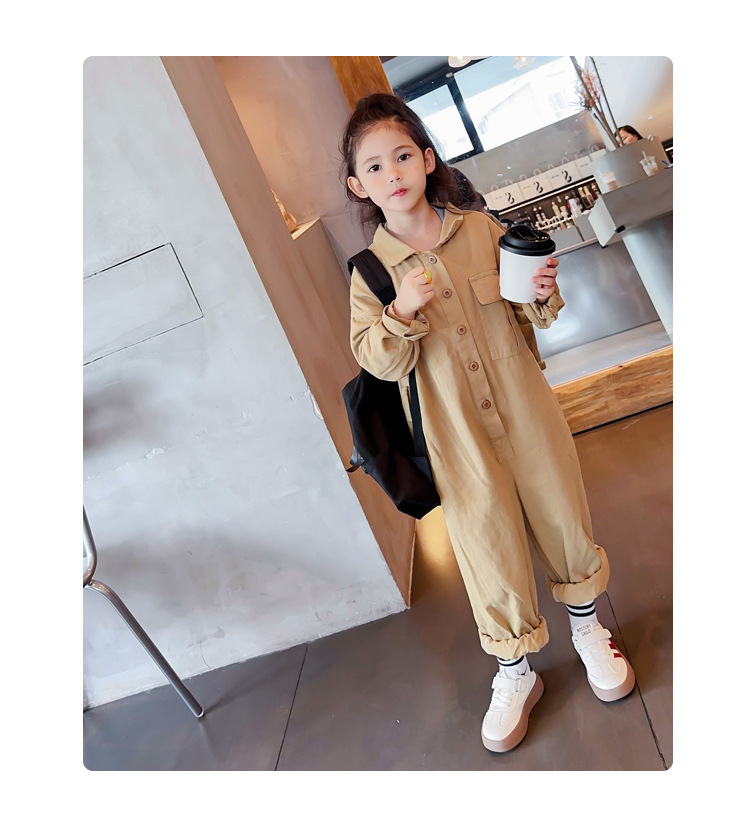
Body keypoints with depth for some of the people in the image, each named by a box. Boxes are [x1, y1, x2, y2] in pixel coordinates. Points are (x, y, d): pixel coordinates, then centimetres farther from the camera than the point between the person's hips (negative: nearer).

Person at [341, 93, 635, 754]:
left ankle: (588, 629, 46)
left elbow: (532, 317, 7)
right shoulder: (369, 272, -4)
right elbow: (379, 363, -12)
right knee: (489, 546, 9)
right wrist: (401, 314, -28)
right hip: (458, 440, -1)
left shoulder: (483, 230, 0)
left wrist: (544, 296, -14)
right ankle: (516, 673, 35)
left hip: (525, 413, 2)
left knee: (562, 518, 15)